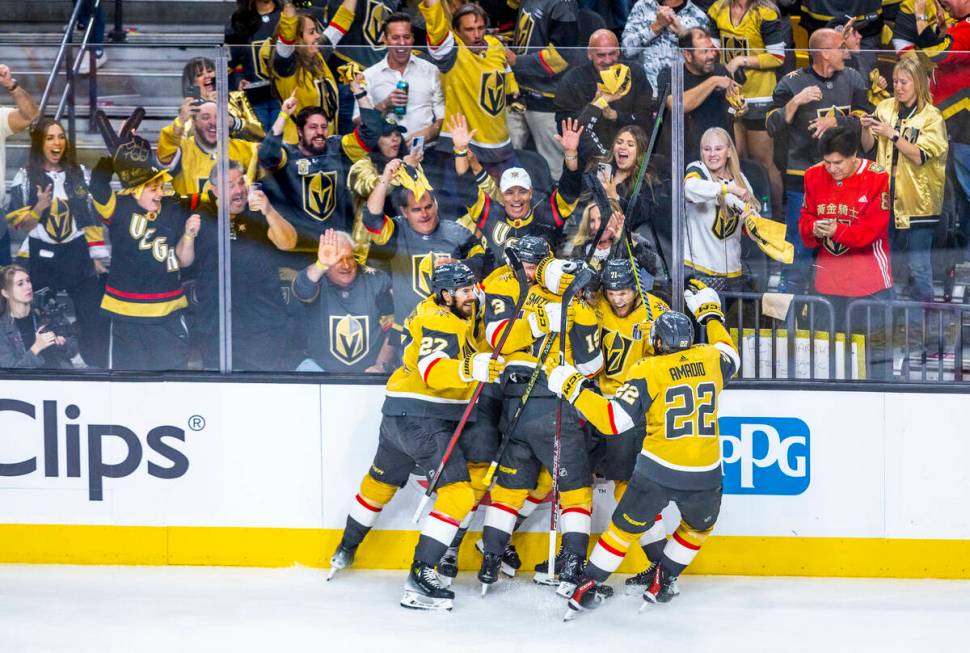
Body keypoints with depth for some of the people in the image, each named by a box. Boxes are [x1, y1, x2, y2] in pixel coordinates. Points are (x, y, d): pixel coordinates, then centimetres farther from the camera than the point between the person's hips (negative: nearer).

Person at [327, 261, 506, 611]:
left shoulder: (459, 313, 10)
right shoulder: (437, 321, -20)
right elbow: (434, 370, -36)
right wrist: (471, 369, -51)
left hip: (401, 414, 11)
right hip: (419, 416, -11)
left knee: (382, 480, 28)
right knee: (457, 492, -18)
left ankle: (346, 549, 49)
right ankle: (419, 579, -23)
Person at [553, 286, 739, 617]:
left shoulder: (650, 370, -8)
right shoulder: (710, 359, 4)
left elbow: (613, 420, -15)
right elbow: (731, 356, 32)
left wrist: (573, 387, -9)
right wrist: (711, 312, 42)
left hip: (657, 471, -2)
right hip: (704, 475, 2)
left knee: (627, 526, 18)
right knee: (699, 527, 31)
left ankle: (590, 584, 22)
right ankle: (661, 582, 32)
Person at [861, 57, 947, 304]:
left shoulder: (931, 116, -8)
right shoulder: (885, 108, 7)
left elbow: (920, 156, -16)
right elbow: (868, 147, 10)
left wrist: (892, 134, -22)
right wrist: (866, 128, -9)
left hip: (917, 200, -5)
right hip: (887, 196, 5)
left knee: (919, 265, -2)